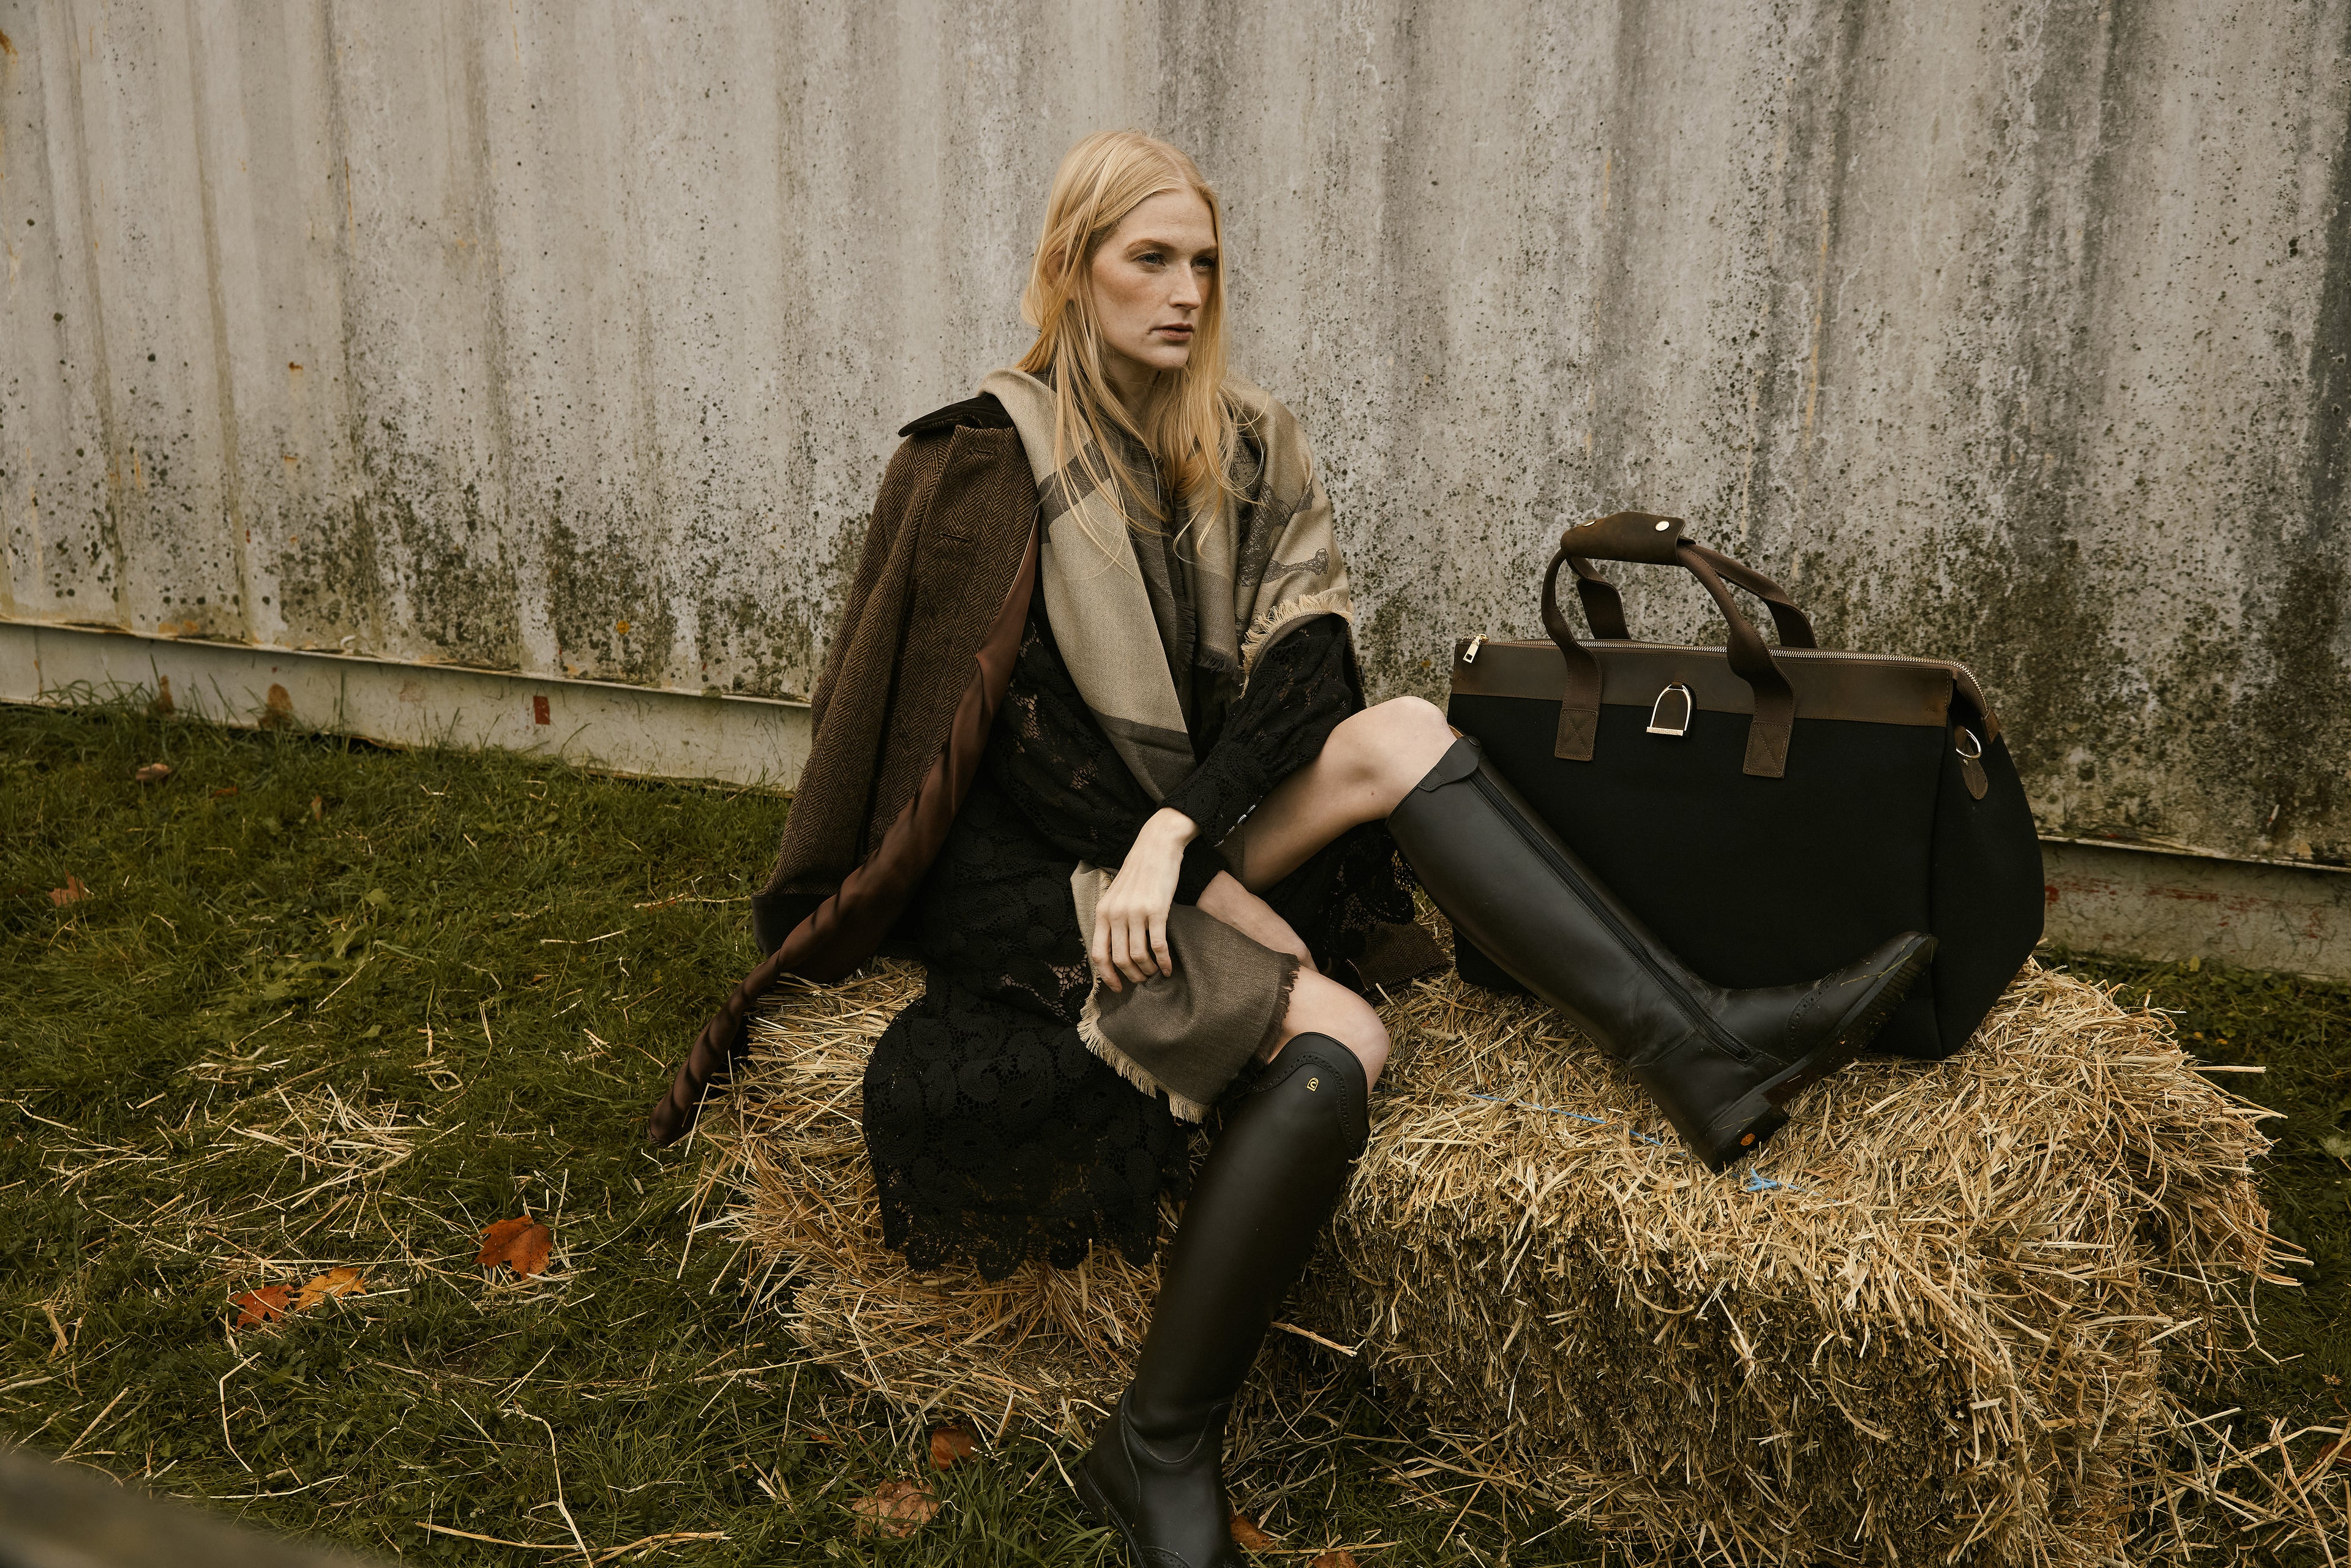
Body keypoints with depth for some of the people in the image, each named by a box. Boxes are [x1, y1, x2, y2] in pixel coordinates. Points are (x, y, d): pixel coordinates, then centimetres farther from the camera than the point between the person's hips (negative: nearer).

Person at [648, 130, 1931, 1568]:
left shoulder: (1252, 449, 6)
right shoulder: (987, 461, -8)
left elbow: (1305, 670, -5)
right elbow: (994, 719, -11)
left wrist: (1178, 831, -22)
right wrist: (1226, 901, -15)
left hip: (1197, 828, 5)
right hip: (1030, 869, -5)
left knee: (1397, 736, -20)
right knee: (1338, 1040, -27)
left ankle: (1697, 1046, -25)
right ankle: (1161, 1451, -17)